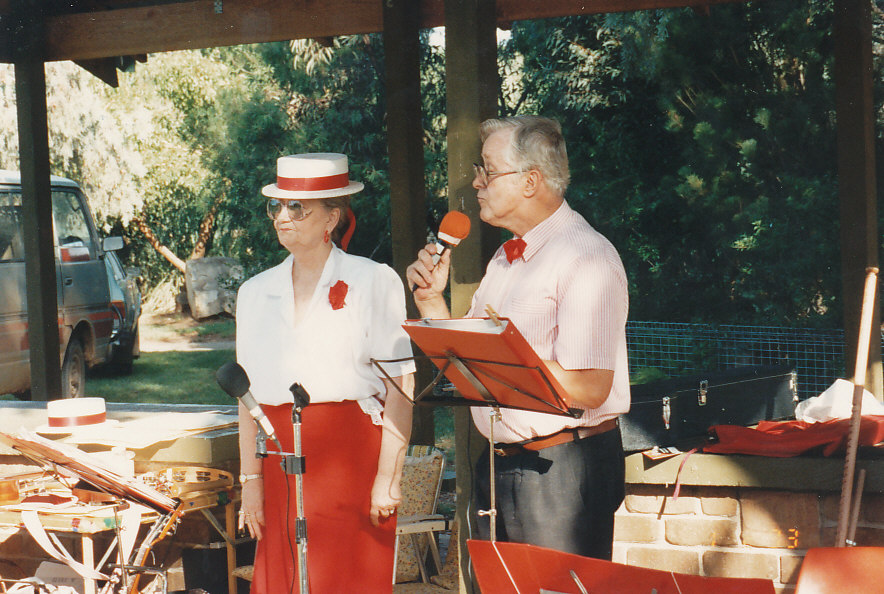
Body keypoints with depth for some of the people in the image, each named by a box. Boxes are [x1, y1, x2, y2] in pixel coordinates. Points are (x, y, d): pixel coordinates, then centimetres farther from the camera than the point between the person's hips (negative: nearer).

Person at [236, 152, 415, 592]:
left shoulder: (374, 283, -1)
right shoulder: (255, 293, 13)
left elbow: (400, 390, -5)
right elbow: (250, 395, 14)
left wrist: (387, 479, -11)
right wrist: (250, 481, 7)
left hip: (352, 456, -4)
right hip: (280, 463, 4)